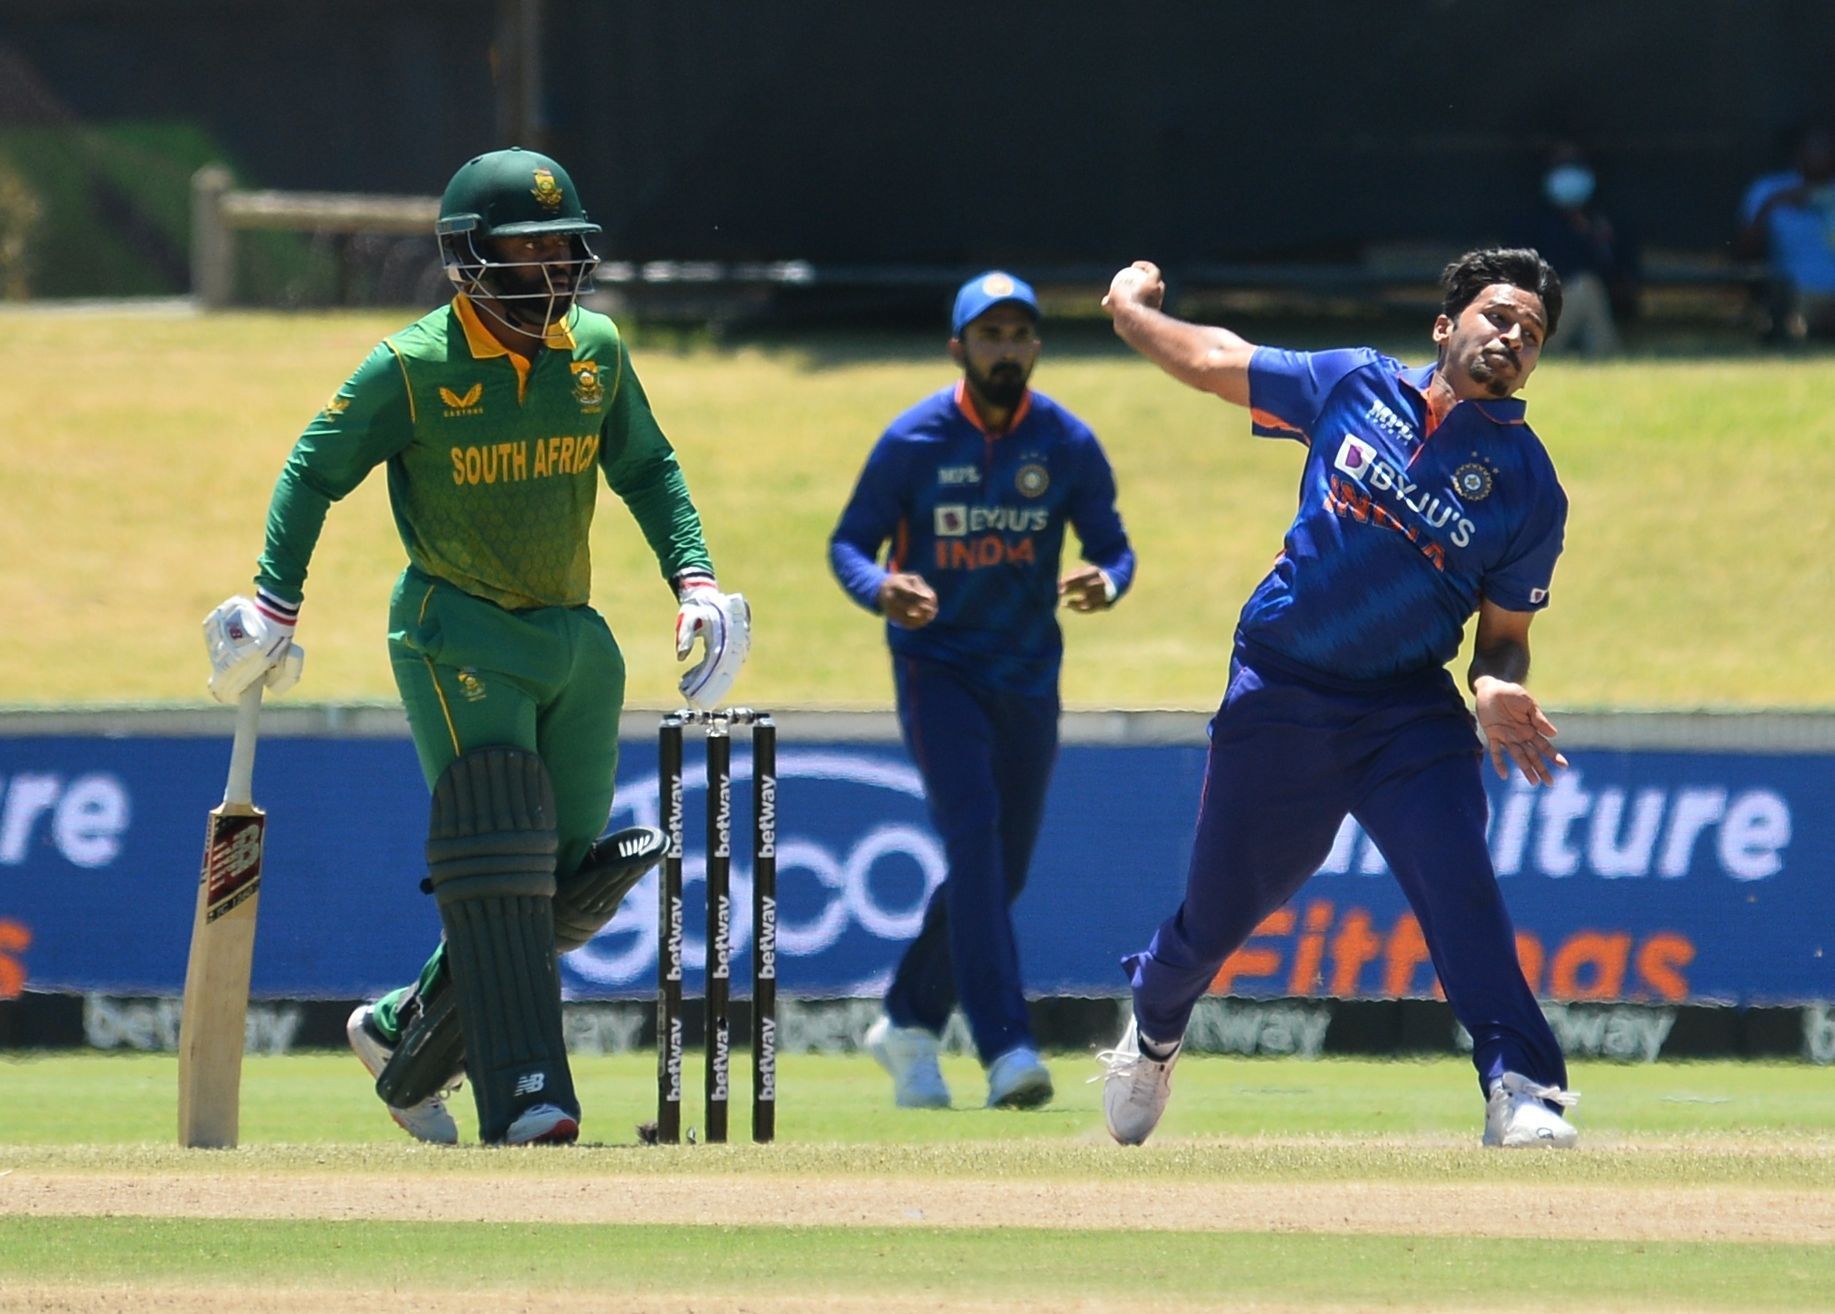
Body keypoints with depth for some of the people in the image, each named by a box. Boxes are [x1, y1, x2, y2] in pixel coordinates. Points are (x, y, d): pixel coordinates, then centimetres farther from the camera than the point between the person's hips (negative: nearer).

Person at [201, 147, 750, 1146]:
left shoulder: (595, 352, 3)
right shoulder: (414, 369, -12)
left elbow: (647, 467, 15)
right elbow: (315, 470, -3)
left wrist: (693, 577, 3)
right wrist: (276, 605, -12)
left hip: (573, 644, 6)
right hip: (457, 640, -6)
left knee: (572, 877, 7)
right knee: (495, 860, -17)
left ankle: (406, 1038, 24)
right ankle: (522, 1100, -20)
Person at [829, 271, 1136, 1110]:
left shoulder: (1069, 444, -3)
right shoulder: (913, 441, -9)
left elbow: (1112, 546, 4)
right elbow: (849, 542, -1)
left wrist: (1104, 583, -21)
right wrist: (880, 588, -24)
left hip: (1027, 676, 4)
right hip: (937, 669, -4)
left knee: (1001, 871, 9)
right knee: (973, 833, -21)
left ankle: (909, 1025, 31)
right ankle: (1004, 1047, -30)